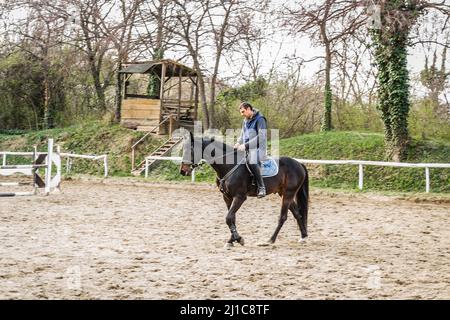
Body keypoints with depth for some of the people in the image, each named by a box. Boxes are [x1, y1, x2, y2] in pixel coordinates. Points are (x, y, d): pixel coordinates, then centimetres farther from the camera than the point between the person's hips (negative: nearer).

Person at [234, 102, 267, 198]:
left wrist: (246, 145, -22)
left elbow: (261, 137, -18)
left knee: (252, 162, -34)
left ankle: (261, 188, -28)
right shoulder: (245, 121, 17)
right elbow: (243, 135, 25)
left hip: (257, 149, -9)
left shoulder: (260, 119, -9)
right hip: (247, 149, 9)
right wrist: (238, 143, 1)